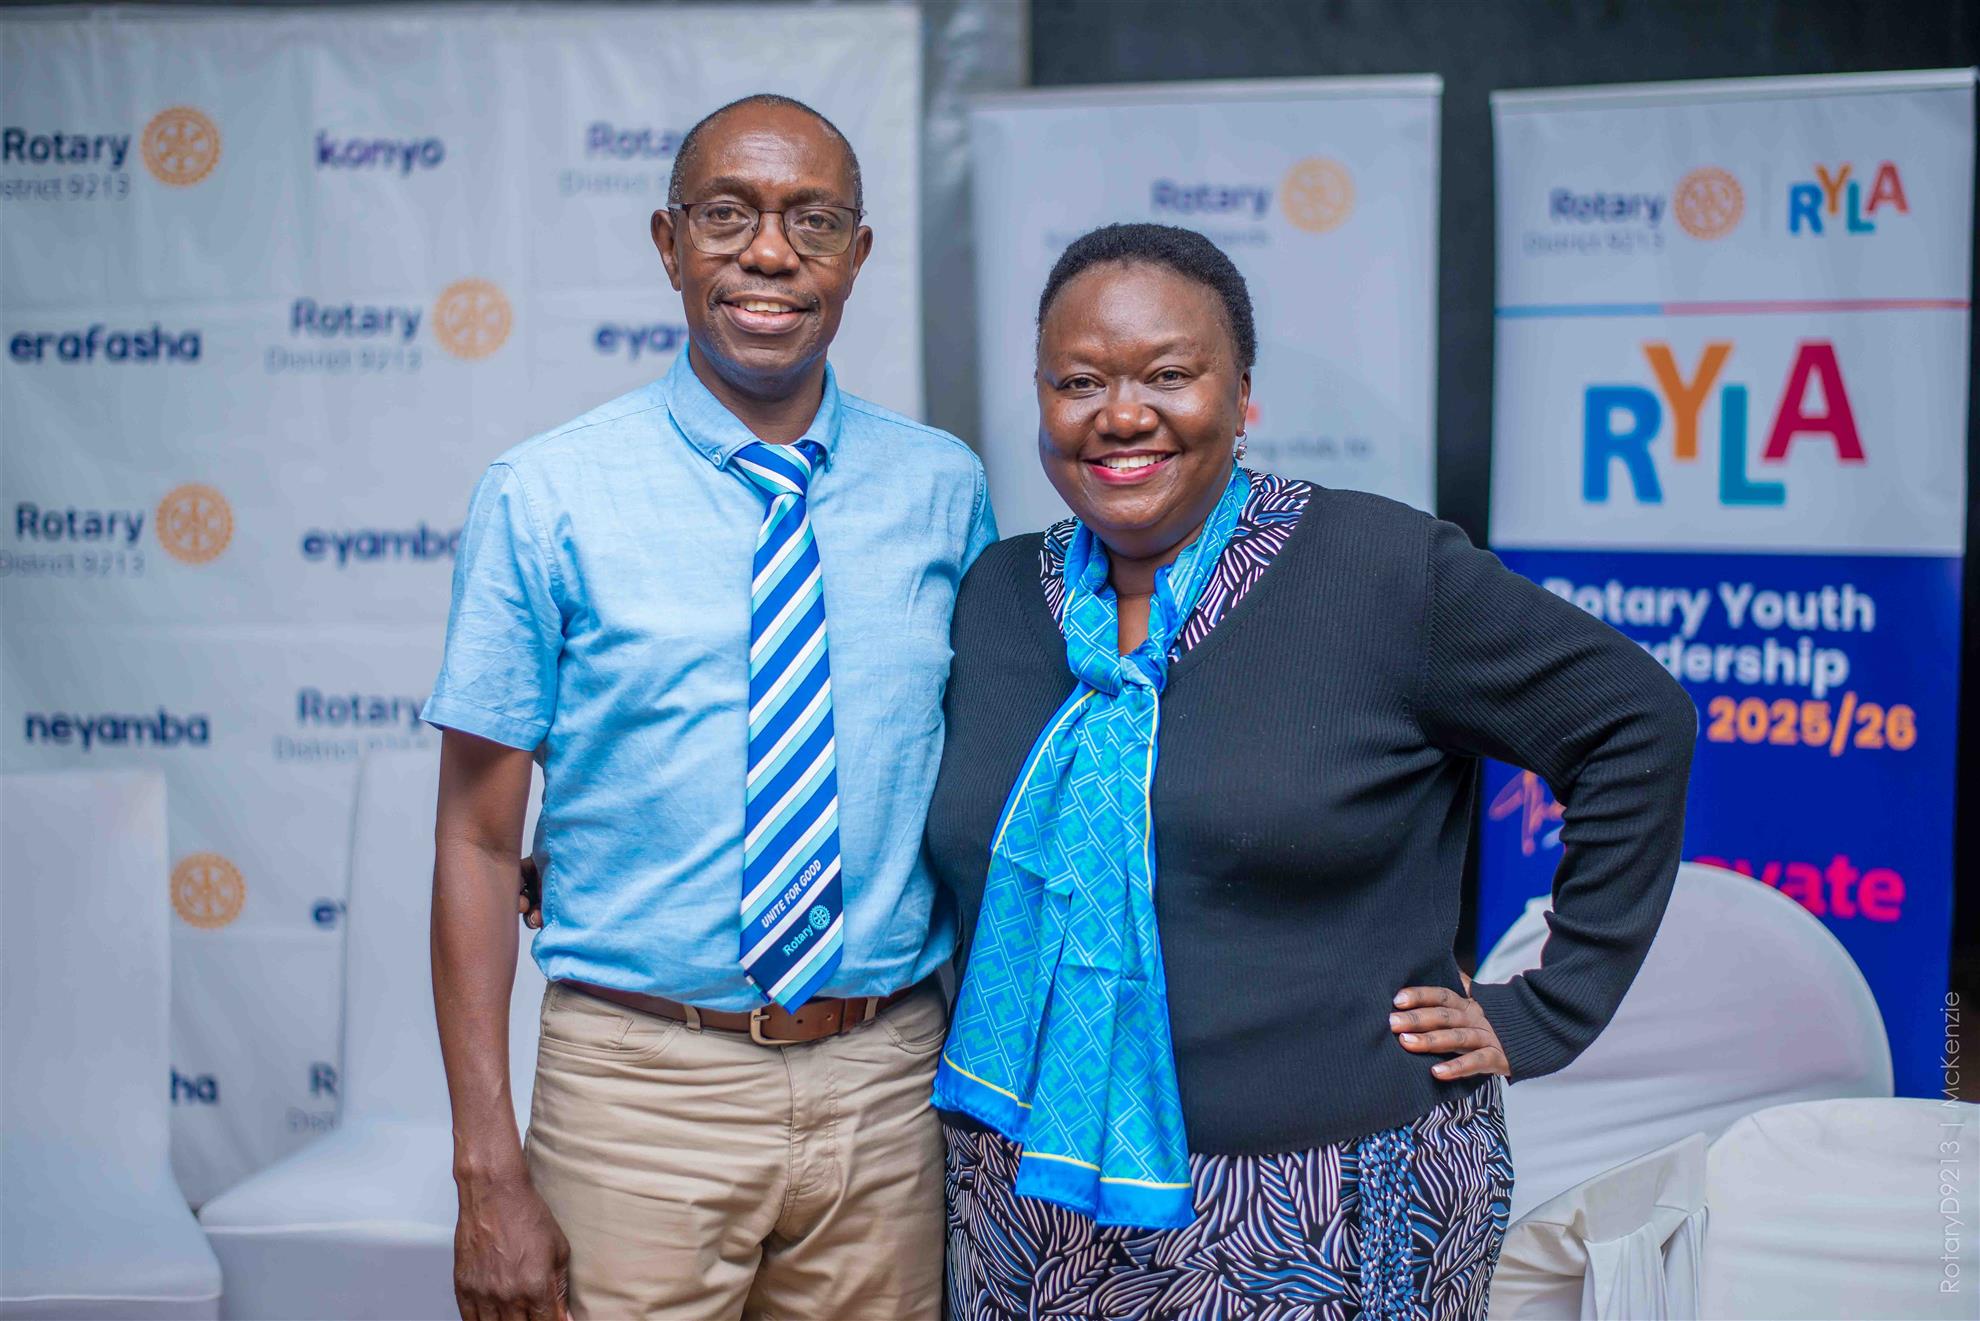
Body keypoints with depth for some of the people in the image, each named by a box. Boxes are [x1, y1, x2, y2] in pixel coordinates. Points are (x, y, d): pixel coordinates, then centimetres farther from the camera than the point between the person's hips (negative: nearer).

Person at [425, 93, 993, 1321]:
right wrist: (488, 1168, -10)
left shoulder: (944, 488, 3)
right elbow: (479, 841, -5)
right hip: (643, 1089, -2)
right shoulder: (546, 498, -5)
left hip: (888, 1084, 3)